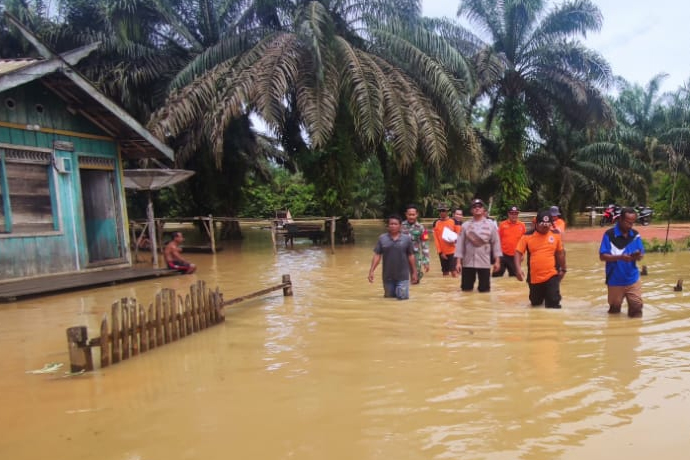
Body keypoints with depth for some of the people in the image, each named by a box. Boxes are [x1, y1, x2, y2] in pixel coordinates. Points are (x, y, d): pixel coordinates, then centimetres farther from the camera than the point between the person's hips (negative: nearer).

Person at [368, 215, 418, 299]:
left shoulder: (407, 238, -4)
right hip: (388, 276, 1)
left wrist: (414, 272, 4)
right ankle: (392, 291, 46)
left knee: (402, 297, -3)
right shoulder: (382, 238, -3)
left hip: (402, 276, -1)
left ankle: (401, 291, 29)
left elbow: (411, 256, 2)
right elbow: (377, 255, -1)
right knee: (389, 296, 14)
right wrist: (371, 271, -8)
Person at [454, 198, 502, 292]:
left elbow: (495, 243, 2)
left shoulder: (491, 225, 2)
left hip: (484, 263, 0)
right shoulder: (465, 225, 2)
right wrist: (458, 262, -5)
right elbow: (460, 244, 0)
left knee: (484, 289, 4)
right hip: (468, 263, 1)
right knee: (466, 289, 7)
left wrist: (497, 261, -4)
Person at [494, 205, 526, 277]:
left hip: (515, 257, 2)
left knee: (514, 276, 11)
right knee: (497, 275, 1)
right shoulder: (502, 224, -3)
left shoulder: (522, 226, 1)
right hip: (503, 255, -2)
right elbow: (498, 239, 1)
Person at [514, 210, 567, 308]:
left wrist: (563, 269, 17)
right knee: (535, 303, 20)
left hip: (552, 276, -1)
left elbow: (560, 253, 10)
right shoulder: (527, 236, -6)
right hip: (534, 277, 1)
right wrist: (518, 269, -19)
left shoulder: (556, 235, -1)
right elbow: (518, 252, -7)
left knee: (553, 304, -7)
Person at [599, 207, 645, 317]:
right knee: (614, 309, 12)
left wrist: (638, 256, -20)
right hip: (615, 280, -2)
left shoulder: (635, 235, 1)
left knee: (637, 306, -3)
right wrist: (620, 257, -27)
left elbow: (640, 256, 4)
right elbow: (602, 256, -13)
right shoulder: (609, 234, -11)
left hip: (633, 279, 2)